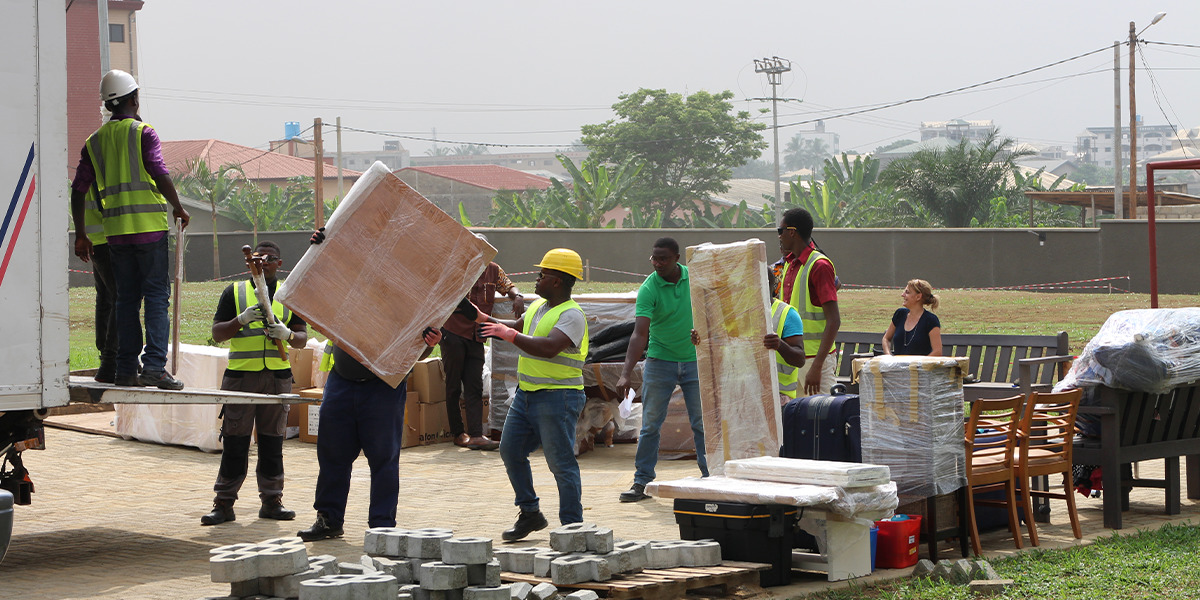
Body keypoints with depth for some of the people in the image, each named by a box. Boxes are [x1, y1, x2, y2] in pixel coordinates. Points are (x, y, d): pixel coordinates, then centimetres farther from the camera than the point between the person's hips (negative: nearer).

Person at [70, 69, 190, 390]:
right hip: (149, 226, -5)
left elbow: (78, 190, 10)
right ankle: (154, 366, -14)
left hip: (116, 231, 5)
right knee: (157, 296, -5)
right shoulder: (143, 133, -4)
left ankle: (126, 368, 9)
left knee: (126, 298, 11)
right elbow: (161, 176, -15)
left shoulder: (95, 140, 12)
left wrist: (81, 235, 16)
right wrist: (178, 208, 0)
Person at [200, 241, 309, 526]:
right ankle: (224, 504, 0)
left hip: (277, 376, 2)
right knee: (234, 442, -4)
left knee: (272, 442, 5)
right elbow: (217, 333, 3)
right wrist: (243, 319, -14)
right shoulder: (234, 292, 9)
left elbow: (302, 338, 11)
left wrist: (287, 334, -12)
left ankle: (272, 502, 12)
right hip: (240, 374, -2)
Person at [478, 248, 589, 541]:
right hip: (526, 394, 10)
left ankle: (572, 526, 1)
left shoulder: (571, 315, -16)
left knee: (561, 462, -6)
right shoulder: (538, 306, 13)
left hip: (557, 398, -10)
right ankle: (530, 513, 23)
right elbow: (517, 328, 31)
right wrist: (485, 319, 27)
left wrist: (510, 335, -27)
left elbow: (549, 347, -30)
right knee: (510, 450, 12)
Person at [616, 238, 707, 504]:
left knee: (702, 423, 4)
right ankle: (641, 482, 8)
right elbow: (639, 334, -24)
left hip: (693, 360, 2)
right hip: (659, 361, -2)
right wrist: (626, 374, -32)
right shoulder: (648, 289, -16)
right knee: (650, 425, 1)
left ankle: (711, 476, 12)